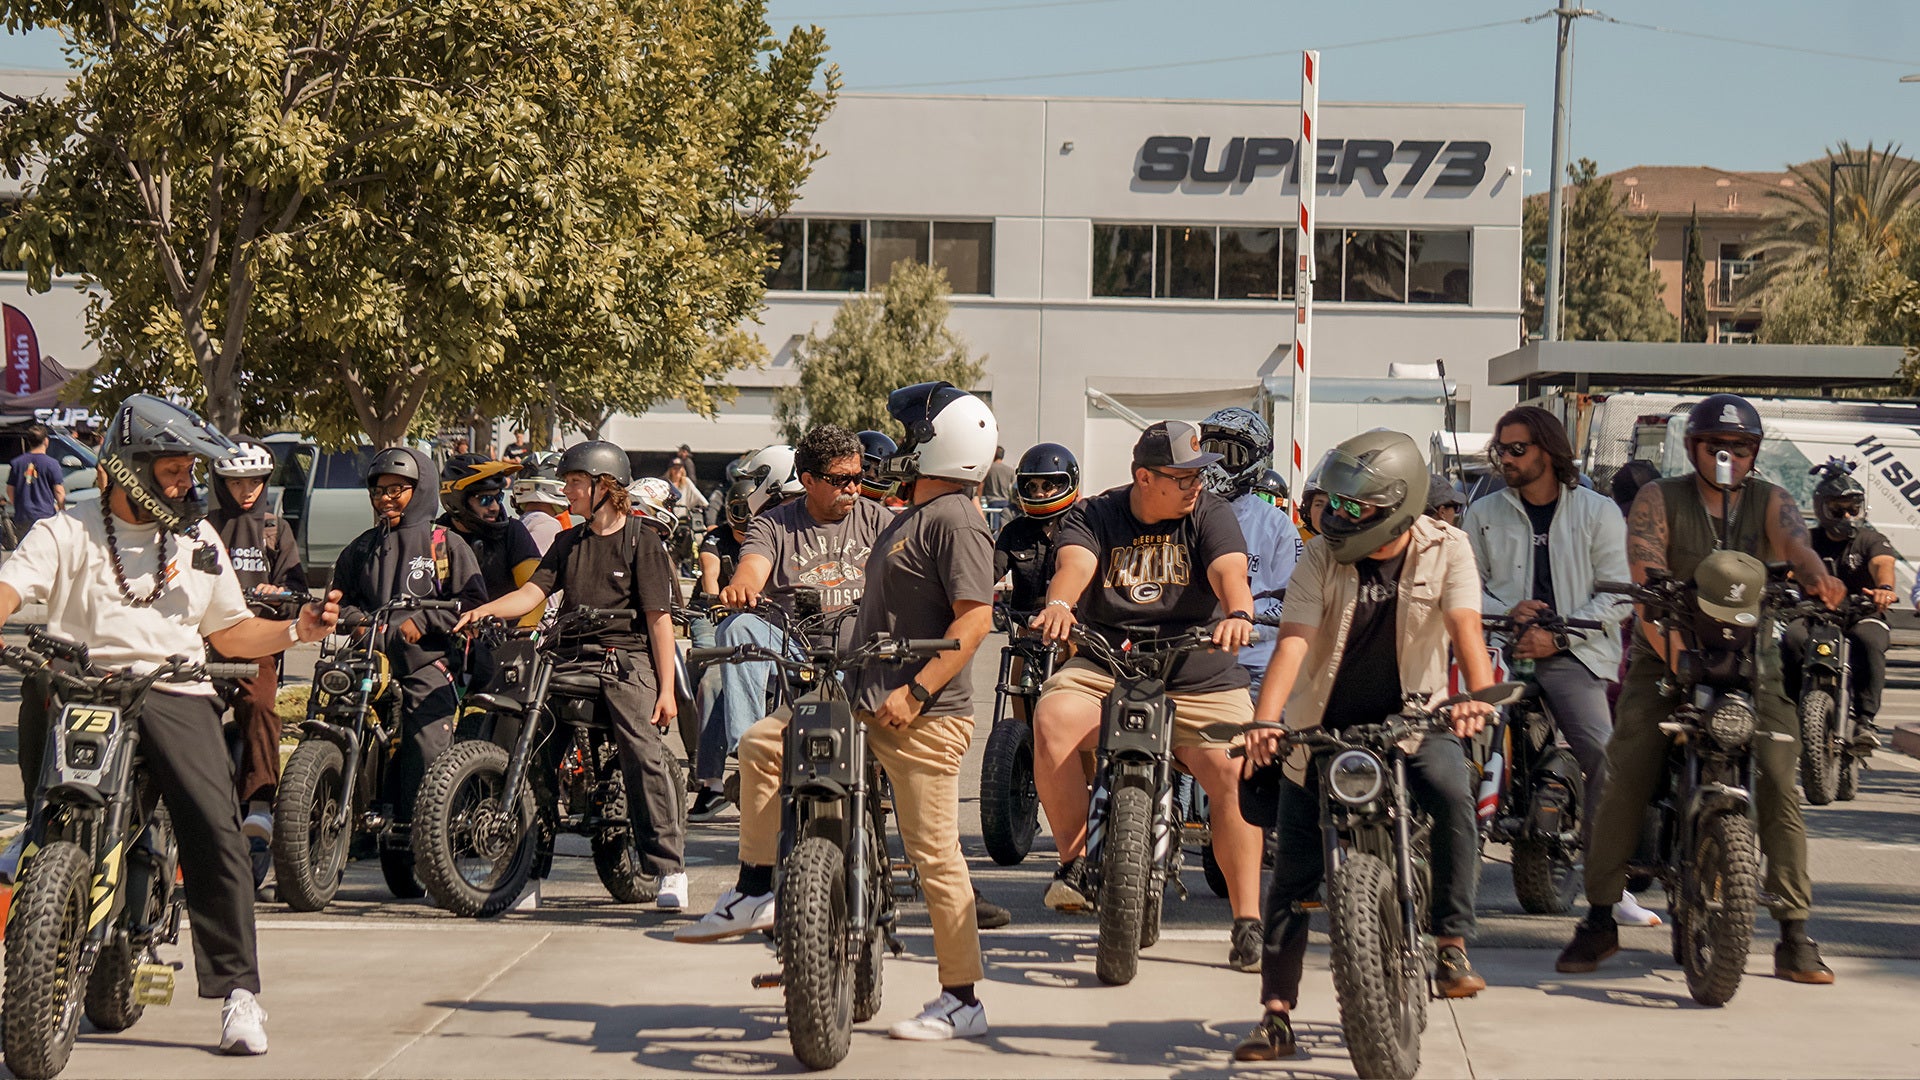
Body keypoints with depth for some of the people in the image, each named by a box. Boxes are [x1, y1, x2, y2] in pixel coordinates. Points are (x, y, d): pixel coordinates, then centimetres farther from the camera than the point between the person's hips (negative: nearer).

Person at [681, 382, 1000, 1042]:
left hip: (924, 717, -10)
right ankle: (755, 891, 13)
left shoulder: (955, 520, -13)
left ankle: (962, 1000, 0)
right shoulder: (912, 516, 19)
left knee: (934, 852, -7)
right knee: (764, 744, 7)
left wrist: (915, 691, -25)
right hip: (864, 701, 11)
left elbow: (975, 618, -21)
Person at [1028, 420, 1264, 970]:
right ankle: (1074, 861, -18)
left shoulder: (1210, 514, 4)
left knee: (1234, 773, -19)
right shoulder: (1092, 516, 5)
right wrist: (1058, 604, -40)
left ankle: (1247, 918, -11)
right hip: (1104, 668, 0)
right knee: (1052, 719, -30)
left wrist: (1238, 614, -38)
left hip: (1199, 677, 0)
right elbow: (1075, 562, -16)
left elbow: (1229, 570, -15)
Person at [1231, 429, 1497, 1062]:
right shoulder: (1323, 557, -8)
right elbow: (1295, 640, -19)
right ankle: (1277, 1016, 6)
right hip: (1325, 725, 1)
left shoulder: (1444, 550, -8)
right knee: (1293, 873, -2)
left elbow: (1464, 626, -23)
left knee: (1454, 796, -32)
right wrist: (1264, 720, -36)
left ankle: (1452, 946, -21)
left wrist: (1481, 695, -43)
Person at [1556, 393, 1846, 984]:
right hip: (1667, 655, -1)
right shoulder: (1659, 500, 0)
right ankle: (1600, 919, -2)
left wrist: (1815, 575, -42)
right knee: (1626, 776, -14)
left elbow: (1793, 542, -17)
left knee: (1780, 781, -12)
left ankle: (1794, 936, -5)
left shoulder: (1770, 501, 6)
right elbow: (1647, 579, -15)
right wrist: (1674, 653, -31)